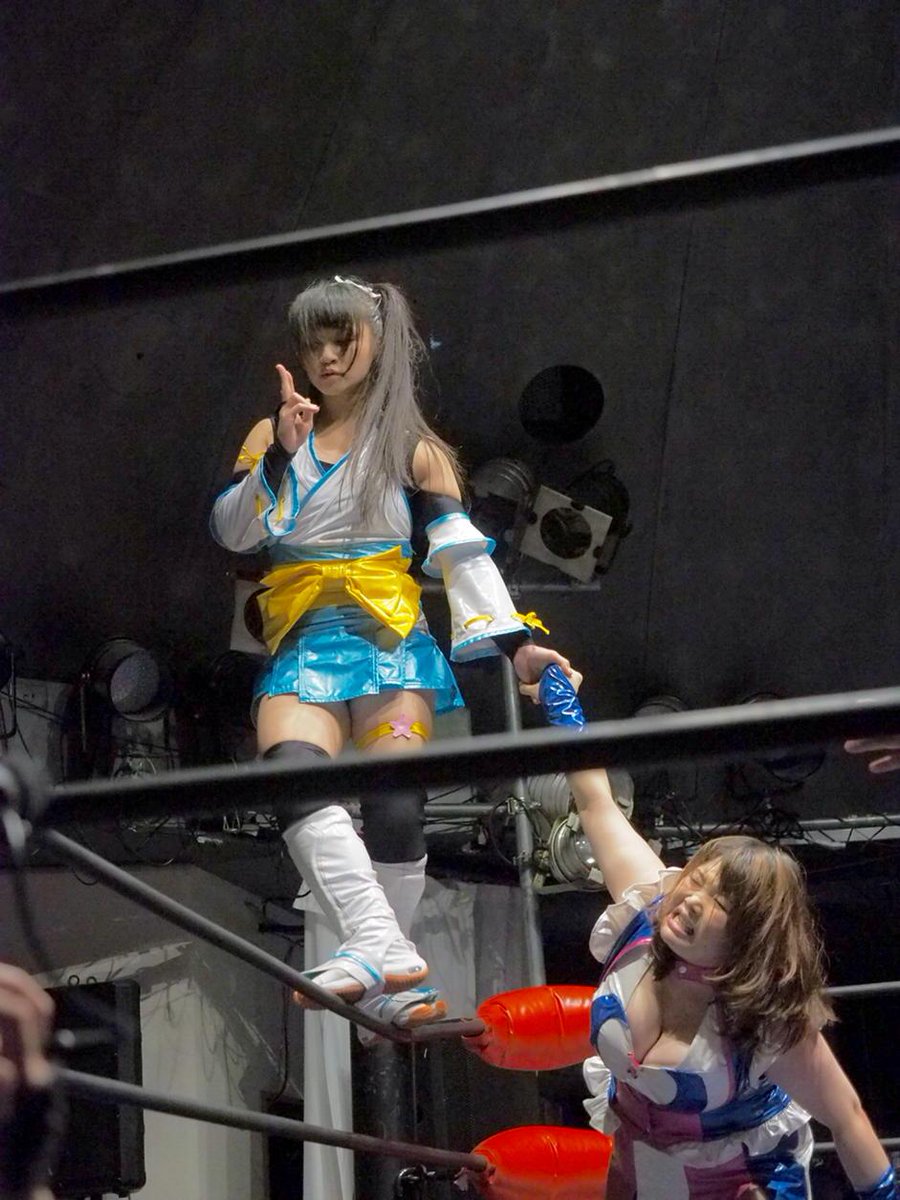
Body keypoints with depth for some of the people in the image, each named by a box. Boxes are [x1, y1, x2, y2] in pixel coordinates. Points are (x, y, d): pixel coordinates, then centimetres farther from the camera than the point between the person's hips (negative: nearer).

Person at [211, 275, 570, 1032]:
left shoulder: (414, 448, 12)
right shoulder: (272, 436, 19)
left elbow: (462, 550, 4)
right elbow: (233, 532, 7)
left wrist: (514, 642, -8)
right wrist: (280, 457, -8)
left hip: (390, 641, -1)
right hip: (302, 646, 1)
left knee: (396, 807, -16)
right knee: (291, 777, -28)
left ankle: (381, 971, -1)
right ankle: (385, 952, -39)